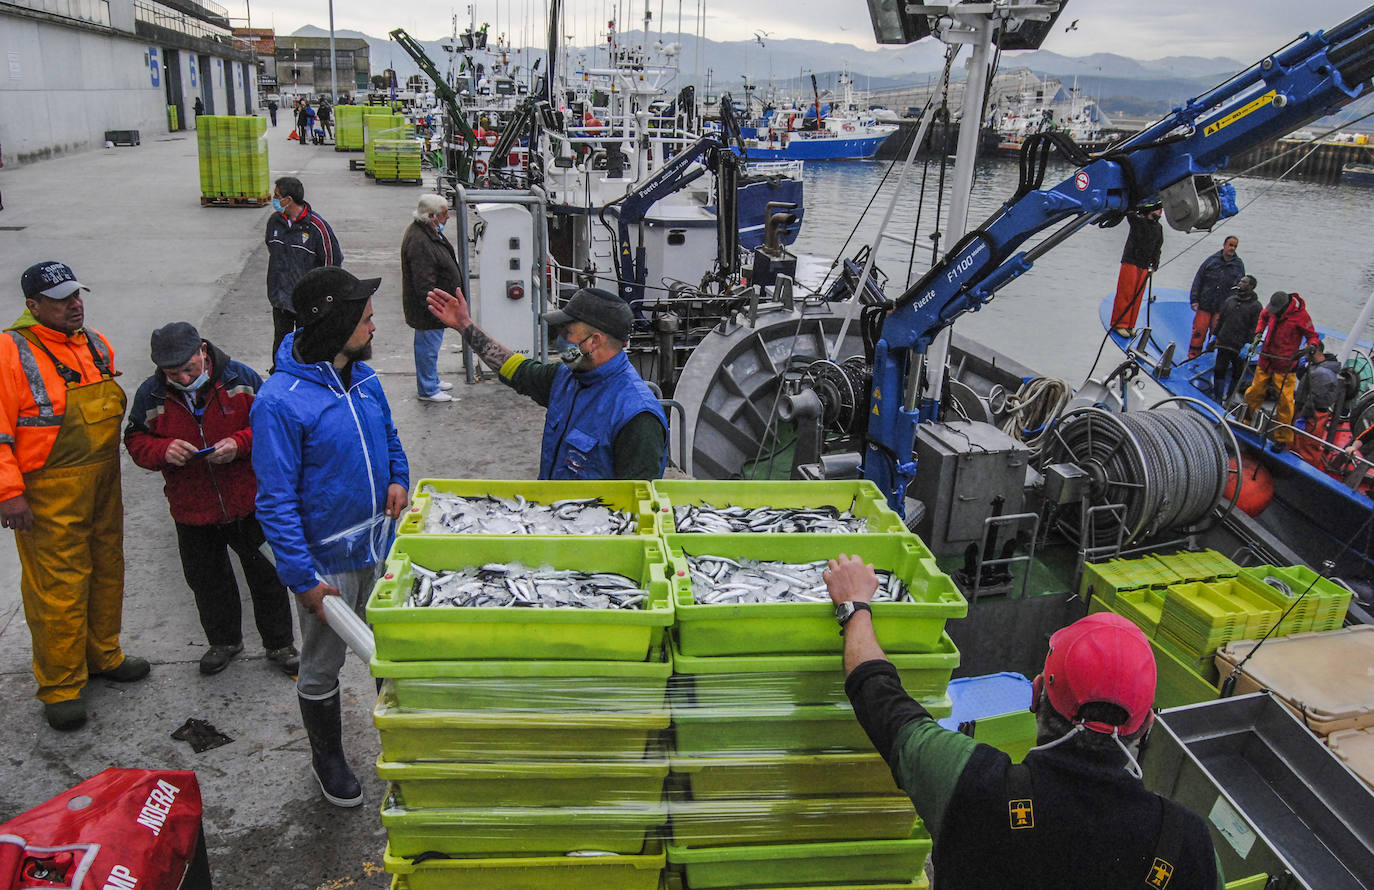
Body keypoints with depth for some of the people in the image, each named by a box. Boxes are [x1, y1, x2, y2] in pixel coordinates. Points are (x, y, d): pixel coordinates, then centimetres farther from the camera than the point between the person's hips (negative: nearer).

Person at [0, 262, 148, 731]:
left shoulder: (96, 344, 9)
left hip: (103, 485, 7)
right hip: (48, 497, -7)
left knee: (107, 572, 18)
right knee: (59, 587, -1)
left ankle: (103, 655, 37)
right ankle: (60, 687, 13)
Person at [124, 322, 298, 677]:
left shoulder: (240, 378, -11)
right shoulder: (150, 395, -6)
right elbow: (136, 440, 4)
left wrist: (240, 443, -21)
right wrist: (163, 450, -18)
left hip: (248, 502, -2)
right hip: (192, 511, 2)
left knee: (265, 574, 9)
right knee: (205, 579, 17)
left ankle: (280, 643, 27)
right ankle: (224, 640, 40)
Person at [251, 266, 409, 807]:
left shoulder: (363, 375, -1)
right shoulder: (280, 402, -24)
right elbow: (276, 502, -20)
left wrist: (398, 477, -3)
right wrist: (303, 578, -20)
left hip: (381, 545, 7)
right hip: (328, 560, -6)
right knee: (322, 667, 15)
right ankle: (327, 758, 39)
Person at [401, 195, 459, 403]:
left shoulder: (429, 232, 8)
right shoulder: (419, 242, -27)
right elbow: (424, 284, -29)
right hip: (427, 307, -11)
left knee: (429, 346, 23)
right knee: (428, 346, 3)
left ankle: (432, 380, 39)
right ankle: (428, 390, 15)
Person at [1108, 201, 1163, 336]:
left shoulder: (1158, 228, 15)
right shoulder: (1138, 221, -1)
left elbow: (1157, 248, 17)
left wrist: (1154, 265, 8)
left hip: (1144, 267, 6)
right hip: (1130, 263, -6)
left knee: (1137, 297, 5)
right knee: (1125, 293, -8)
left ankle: (1129, 325, 11)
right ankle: (1119, 324, -4)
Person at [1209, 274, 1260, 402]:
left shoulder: (1255, 305, -3)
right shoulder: (1230, 300, 11)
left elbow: (1255, 328, -7)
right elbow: (1220, 319, 18)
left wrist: (1249, 344, -14)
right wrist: (1215, 335, 13)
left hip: (1241, 348, -3)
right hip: (1224, 344, 3)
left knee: (1237, 374, 6)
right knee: (1219, 370, 1)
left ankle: (1228, 399, 17)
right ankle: (1217, 397, 9)